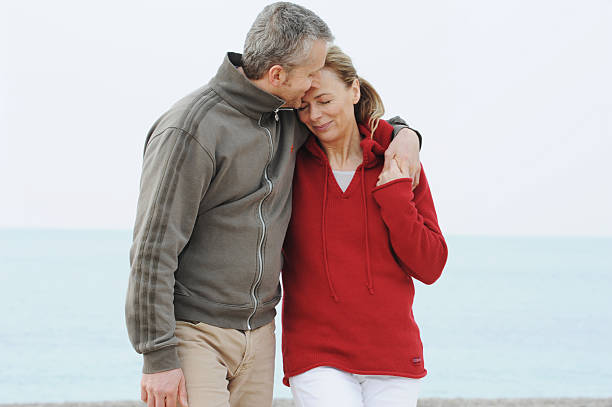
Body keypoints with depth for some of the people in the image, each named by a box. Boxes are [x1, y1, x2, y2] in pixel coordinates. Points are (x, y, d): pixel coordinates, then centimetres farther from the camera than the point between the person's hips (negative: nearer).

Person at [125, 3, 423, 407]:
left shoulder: (290, 119, 7)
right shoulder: (192, 130, -16)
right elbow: (154, 249, -17)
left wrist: (404, 132, 9)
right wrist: (159, 357, -19)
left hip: (259, 330, 7)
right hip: (194, 330, -7)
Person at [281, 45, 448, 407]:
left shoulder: (397, 164, 3)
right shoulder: (292, 163, 2)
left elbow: (430, 267, 1)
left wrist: (394, 193, -10)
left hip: (392, 355, 2)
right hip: (317, 357, -2)